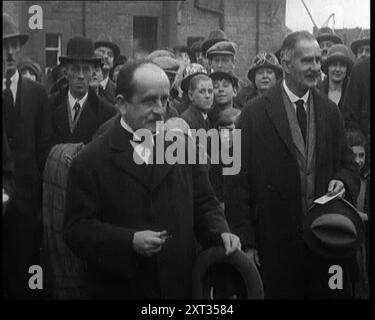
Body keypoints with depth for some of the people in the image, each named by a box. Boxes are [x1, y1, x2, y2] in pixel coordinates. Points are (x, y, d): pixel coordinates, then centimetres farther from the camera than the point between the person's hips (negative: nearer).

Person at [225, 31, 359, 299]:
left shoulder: (330, 111, 8)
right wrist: (245, 241, -9)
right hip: (275, 244, -3)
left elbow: (348, 164, 16)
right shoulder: (255, 114, -5)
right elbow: (239, 183, -6)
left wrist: (343, 182, -8)